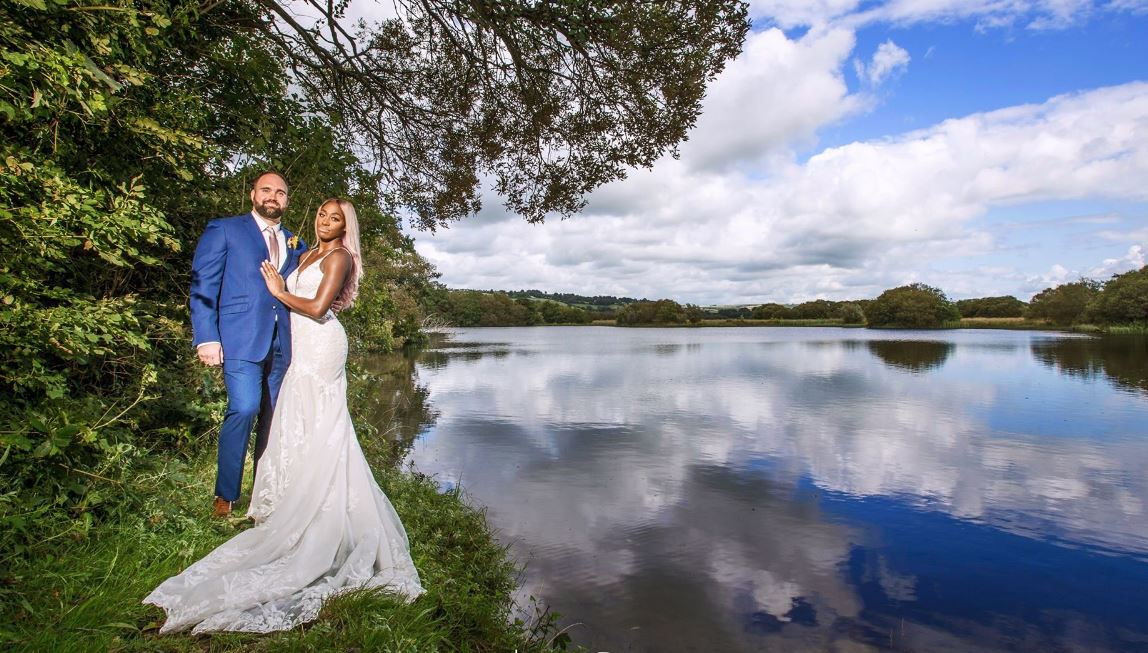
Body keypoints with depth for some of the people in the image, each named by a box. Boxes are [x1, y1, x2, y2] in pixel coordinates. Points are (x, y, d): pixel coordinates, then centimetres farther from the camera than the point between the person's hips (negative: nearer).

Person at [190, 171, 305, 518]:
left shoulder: (296, 245, 20)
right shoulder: (224, 230, 7)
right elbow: (203, 285, 0)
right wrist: (207, 338, -10)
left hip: (282, 343, 5)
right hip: (240, 338, -4)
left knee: (273, 417, 8)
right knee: (244, 408, -17)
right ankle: (225, 494, 0)